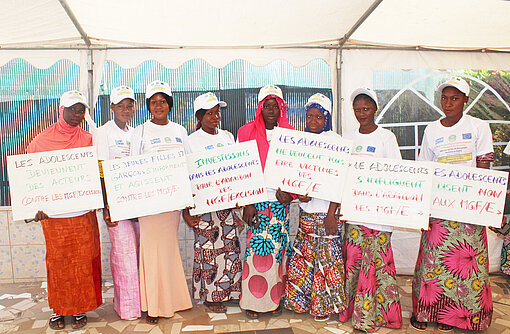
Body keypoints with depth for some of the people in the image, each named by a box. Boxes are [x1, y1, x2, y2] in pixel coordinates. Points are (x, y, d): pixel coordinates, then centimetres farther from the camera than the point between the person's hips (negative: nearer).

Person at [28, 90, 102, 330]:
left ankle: (80, 309, 22)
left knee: (84, 261, 6)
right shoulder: (42, 140, 3)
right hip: (54, 214, -1)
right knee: (57, 261, 8)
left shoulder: (88, 140, 6)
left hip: (84, 213, 1)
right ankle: (58, 309, 26)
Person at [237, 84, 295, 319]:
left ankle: (274, 299, 20)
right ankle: (252, 301, 11)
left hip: (280, 201, 2)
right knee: (256, 247, -4)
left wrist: (289, 192, -10)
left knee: (278, 247, 4)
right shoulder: (247, 132, 3)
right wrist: (247, 203, -7)